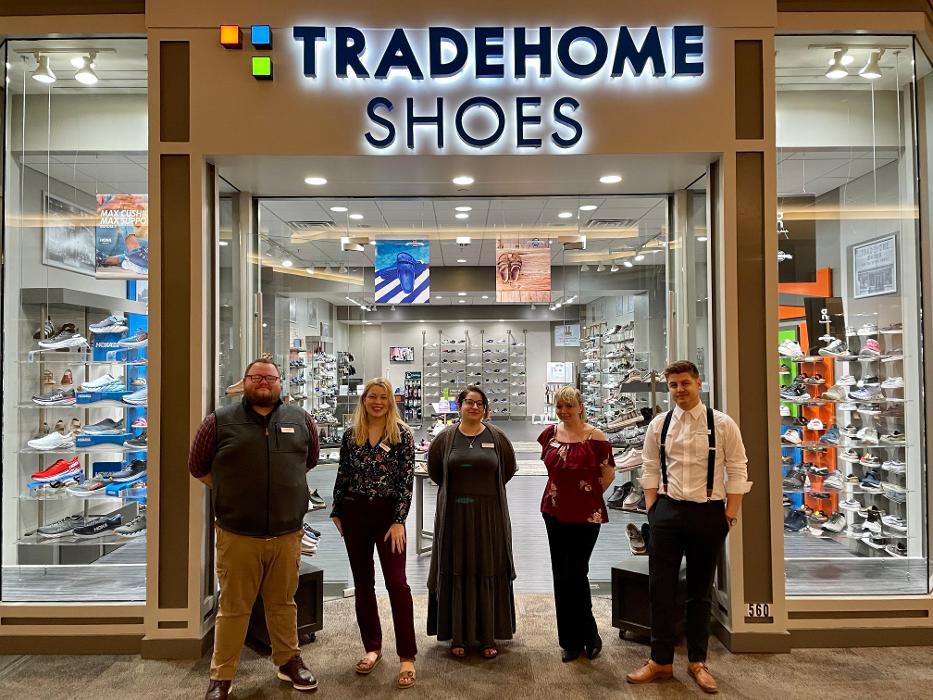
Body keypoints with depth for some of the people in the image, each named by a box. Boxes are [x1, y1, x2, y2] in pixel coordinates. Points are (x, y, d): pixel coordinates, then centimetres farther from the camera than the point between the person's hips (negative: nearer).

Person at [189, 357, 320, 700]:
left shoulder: (301, 420, 4)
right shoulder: (220, 421, -2)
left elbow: (310, 460, 19)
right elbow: (198, 465, 8)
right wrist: (231, 492, 8)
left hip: (287, 533, 2)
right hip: (237, 534, -2)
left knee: (283, 604, 17)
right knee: (233, 607, 9)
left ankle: (289, 661, 34)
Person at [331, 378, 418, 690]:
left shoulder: (402, 434, -5)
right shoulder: (350, 435, 4)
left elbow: (407, 480, -8)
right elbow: (342, 476, 10)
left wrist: (399, 521, -13)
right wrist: (336, 513, 10)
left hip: (388, 513, -3)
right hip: (355, 513, 4)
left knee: (397, 582, -6)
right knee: (363, 583, 11)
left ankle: (407, 657, 3)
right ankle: (372, 647, 25)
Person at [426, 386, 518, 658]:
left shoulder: (496, 437, 1)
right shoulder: (446, 437, 2)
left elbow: (508, 468, 12)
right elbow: (434, 470, 13)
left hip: (489, 514, 0)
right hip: (454, 514, 0)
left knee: (488, 574, 6)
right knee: (456, 574, 5)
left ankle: (488, 637, 18)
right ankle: (458, 636, 17)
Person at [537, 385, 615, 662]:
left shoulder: (595, 437, -11)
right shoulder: (550, 433, 3)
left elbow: (608, 474, -2)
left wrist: (589, 494, 2)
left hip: (586, 515, -5)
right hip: (555, 513, 5)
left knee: (576, 574, -3)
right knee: (561, 575, 10)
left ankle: (589, 636, 20)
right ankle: (571, 641, 24)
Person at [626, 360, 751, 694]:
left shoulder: (722, 425, -5)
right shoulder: (659, 425, 2)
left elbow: (737, 472, -2)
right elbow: (650, 469, 7)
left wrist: (730, 515, -5)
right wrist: (652, 508, 1)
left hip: (708, 513, -1)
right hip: (667, 511, 2)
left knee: (700, 591, 12)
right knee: (661, 587, 4)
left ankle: (697, 661, 28)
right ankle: (661, 660, 19)